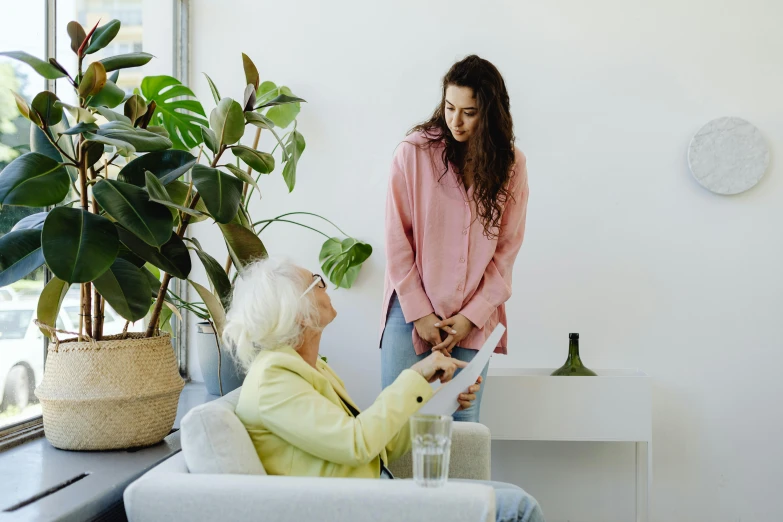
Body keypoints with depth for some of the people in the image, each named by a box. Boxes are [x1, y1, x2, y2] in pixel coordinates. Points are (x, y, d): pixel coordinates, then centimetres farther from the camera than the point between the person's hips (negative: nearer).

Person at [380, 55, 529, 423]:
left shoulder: (511, 165, 0)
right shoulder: (414, 152, -7)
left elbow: (506, 250, 1)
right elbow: (397, 240, -5)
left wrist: (471, 316, -6)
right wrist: (419, 313, -7)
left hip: (473, 320, 2)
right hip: (412, 310, -2)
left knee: (464, 423, 4)